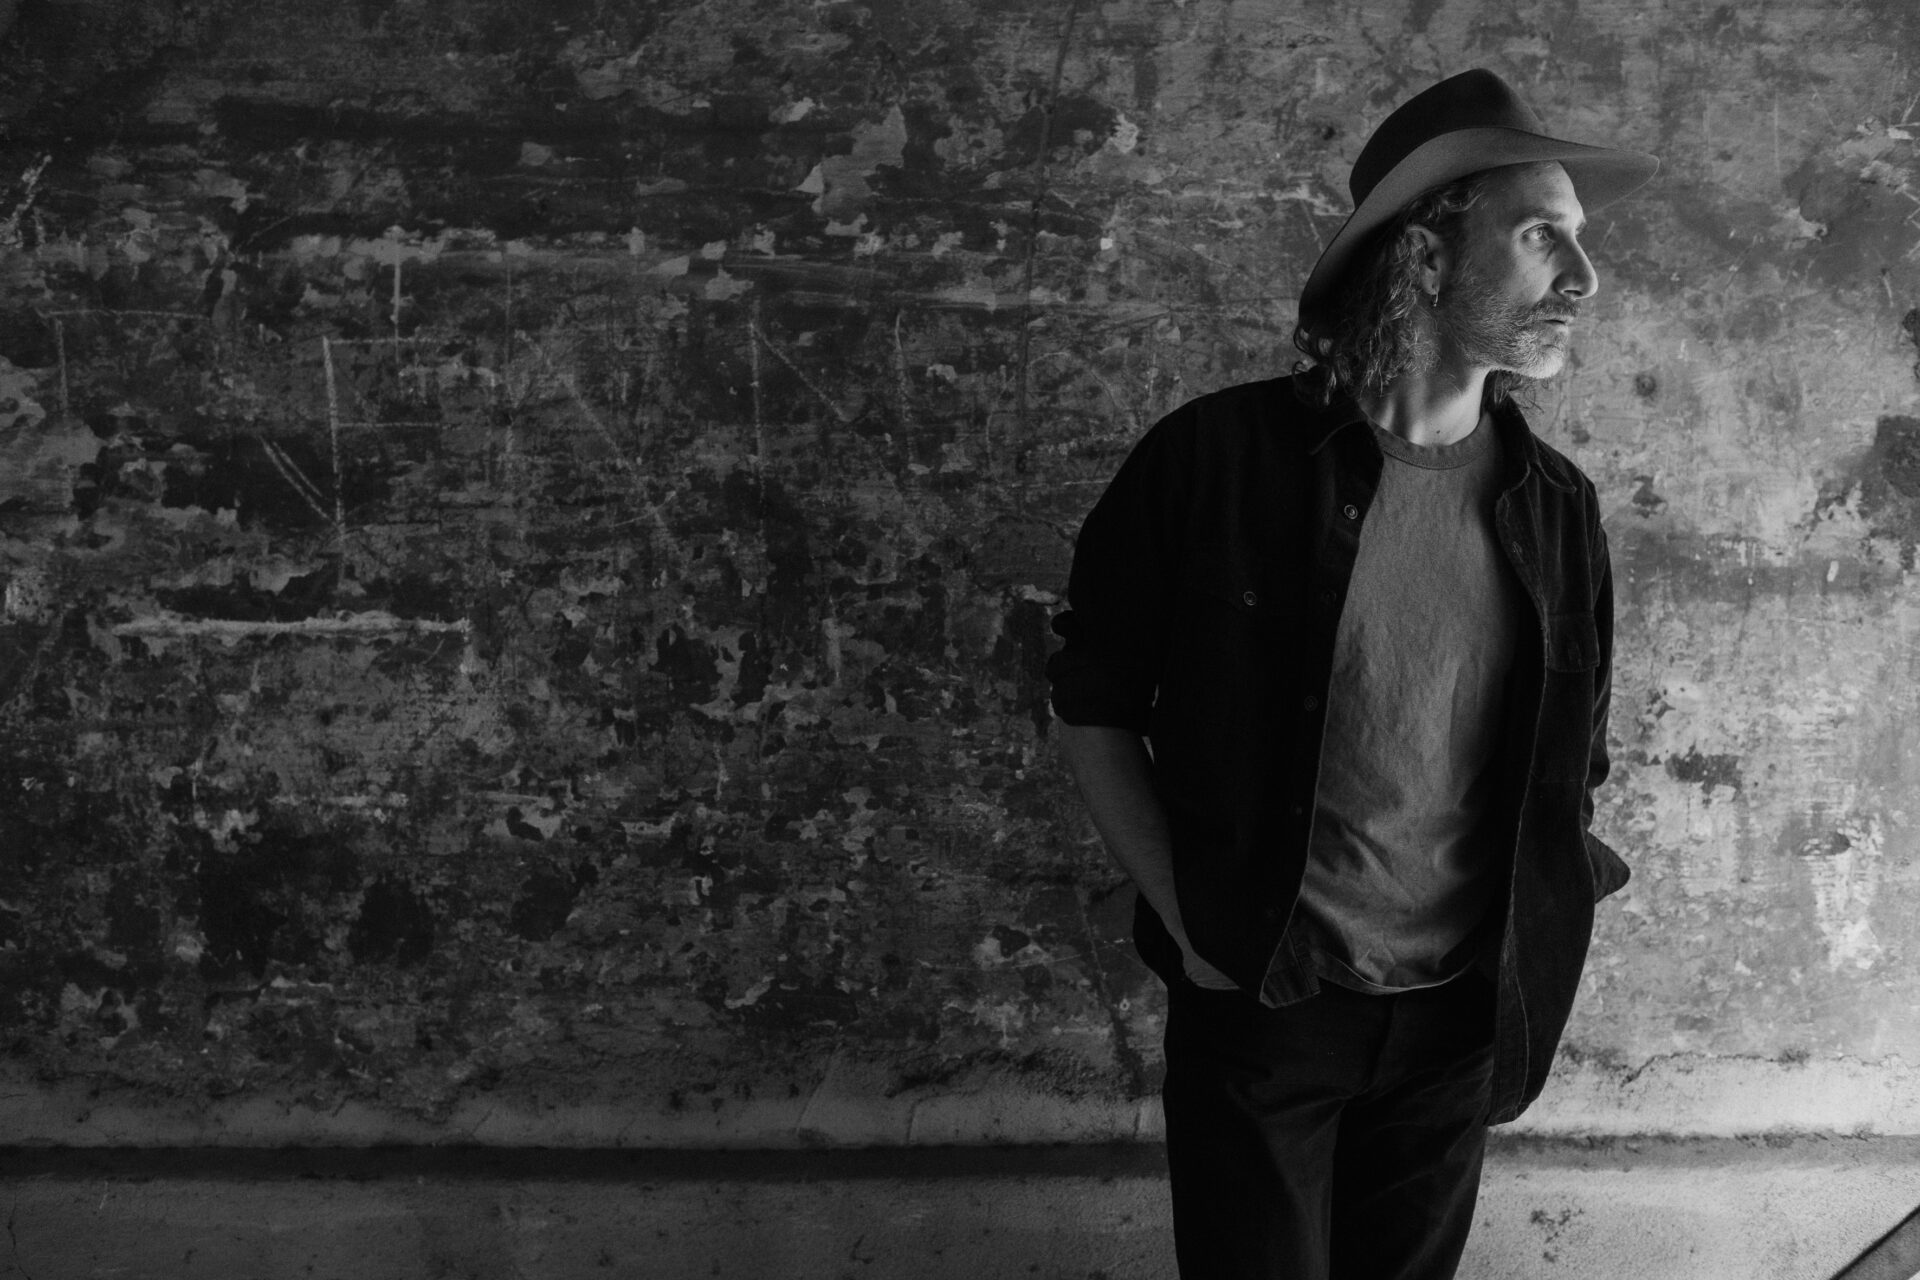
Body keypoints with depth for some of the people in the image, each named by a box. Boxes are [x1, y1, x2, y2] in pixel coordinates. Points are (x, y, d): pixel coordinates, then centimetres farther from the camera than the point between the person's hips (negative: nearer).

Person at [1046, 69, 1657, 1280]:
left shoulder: (1558, 507, -2)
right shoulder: (1219, 457, -13)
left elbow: (1569, 778, 9)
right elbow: (1094, 706, -5)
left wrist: (1521, 959, 0)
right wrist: (1191, 925, -8)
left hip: (1458, 1022, 4)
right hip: (1256, 1010, -3)